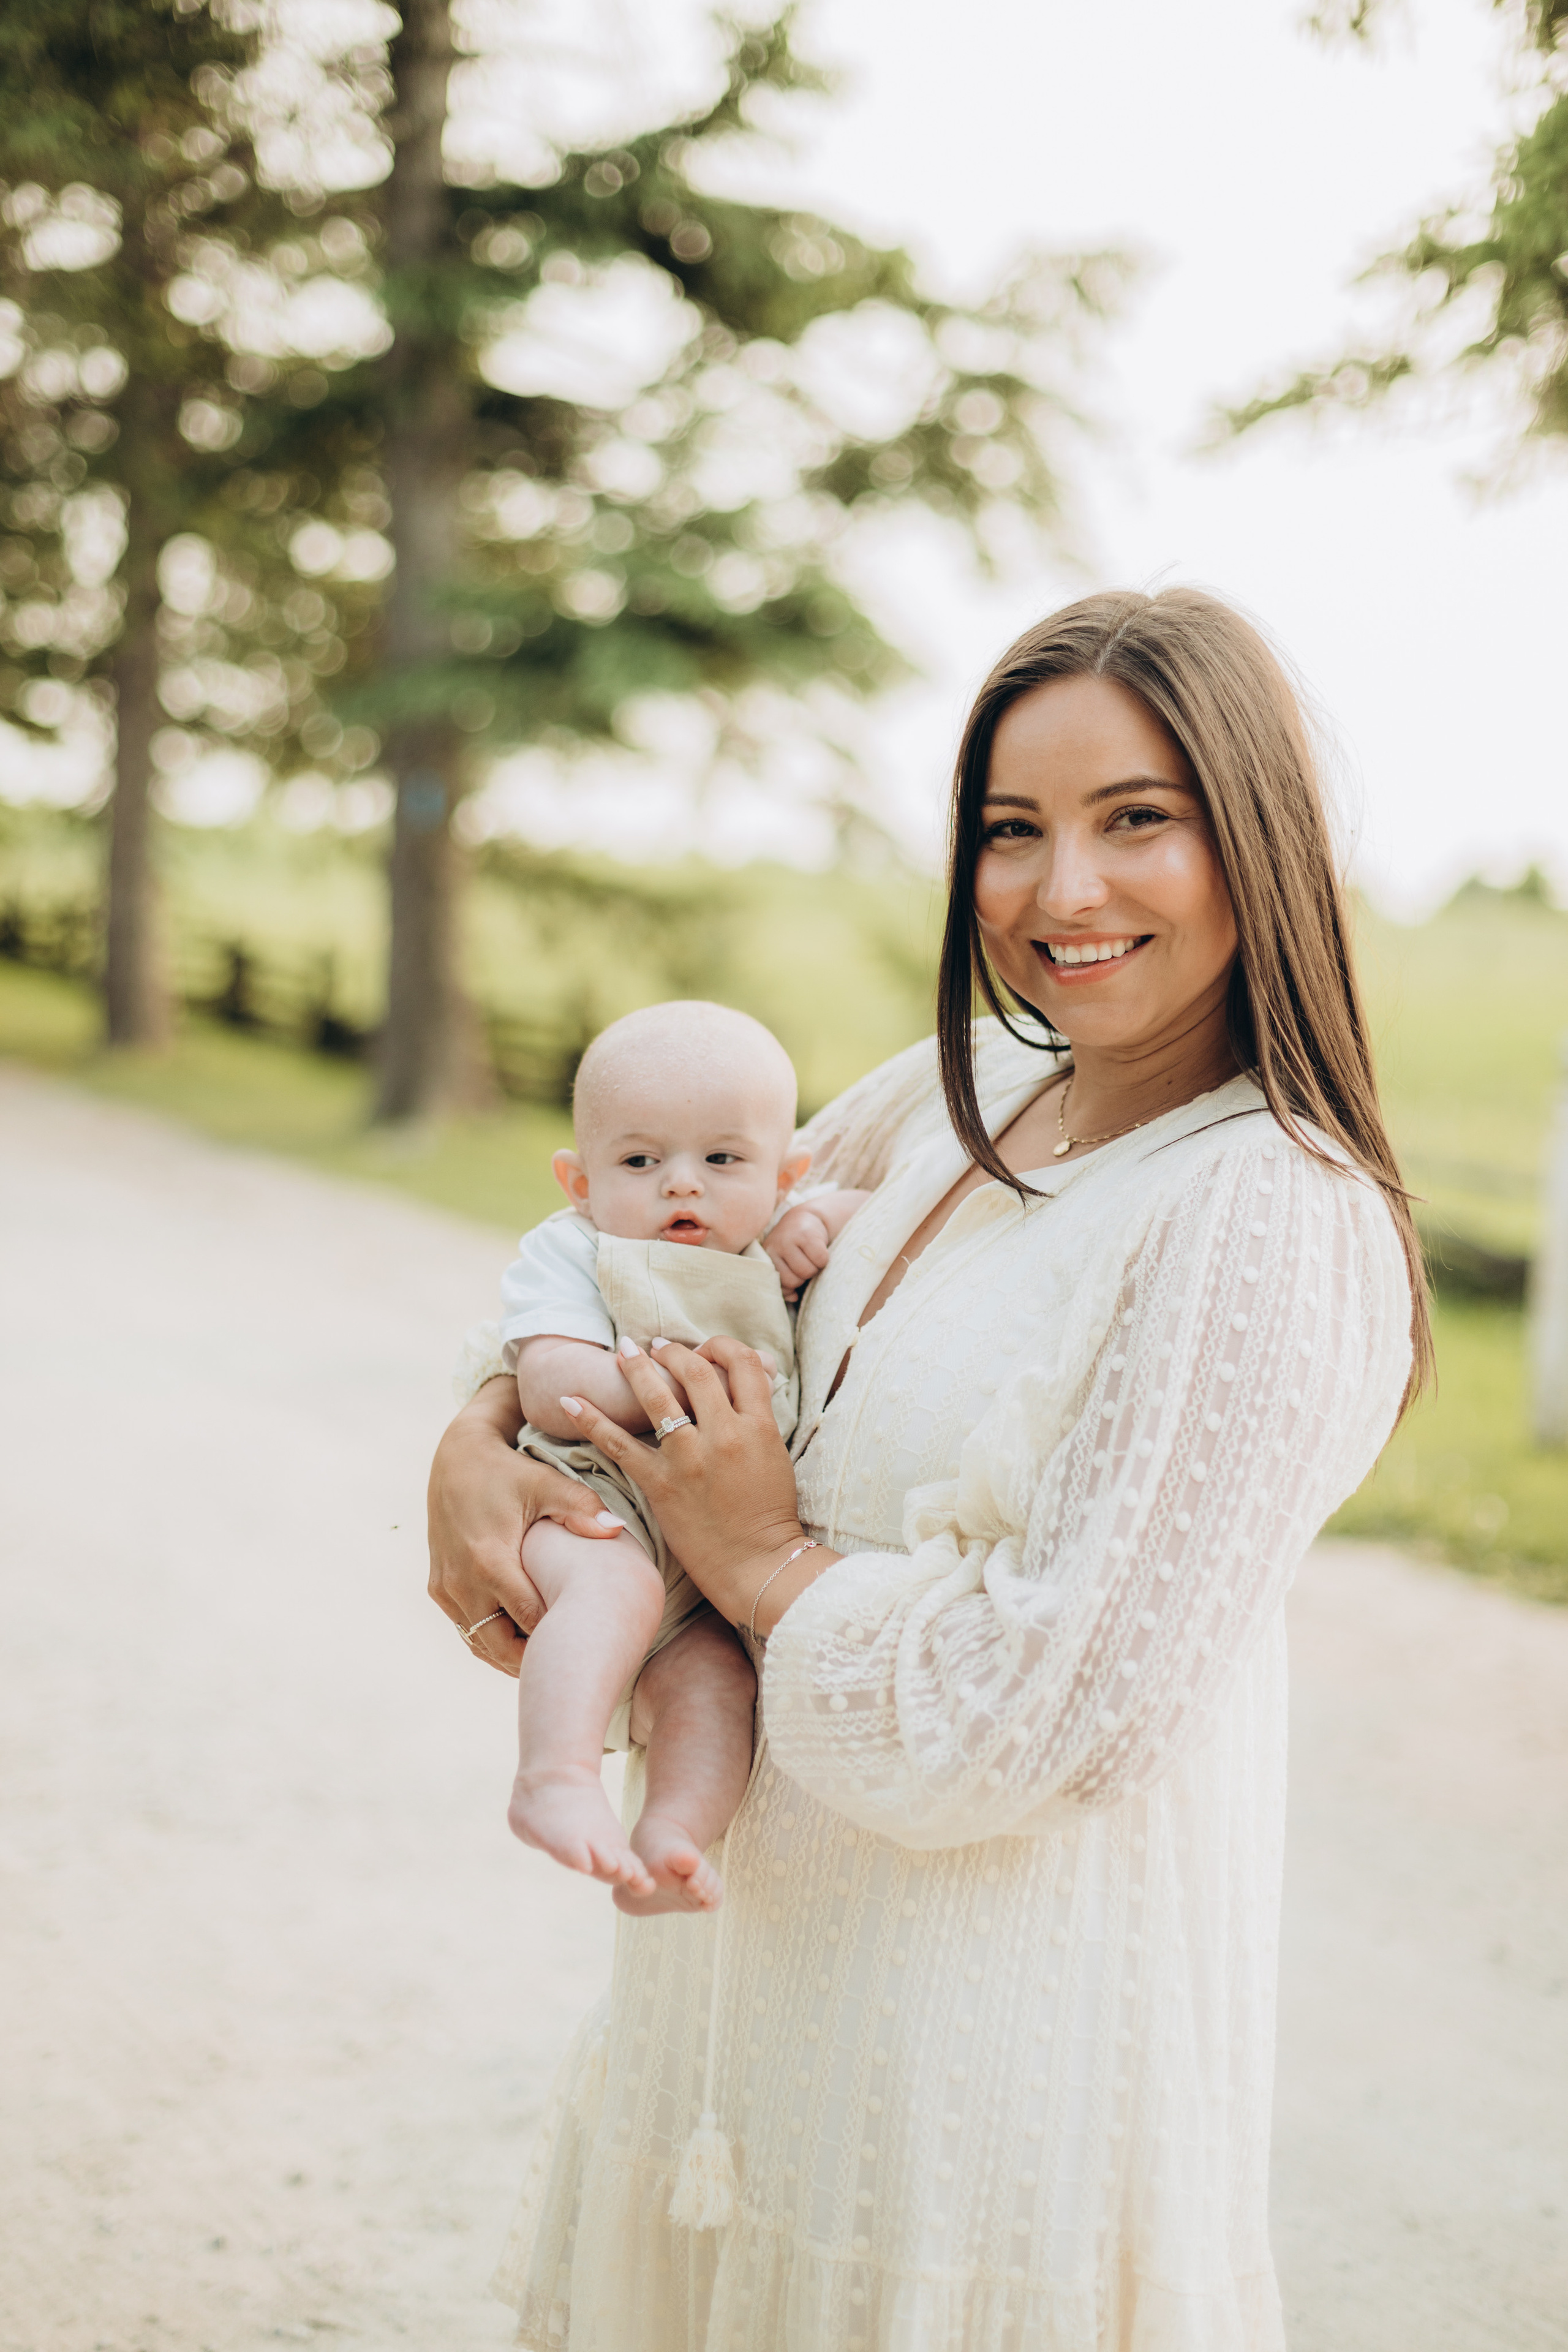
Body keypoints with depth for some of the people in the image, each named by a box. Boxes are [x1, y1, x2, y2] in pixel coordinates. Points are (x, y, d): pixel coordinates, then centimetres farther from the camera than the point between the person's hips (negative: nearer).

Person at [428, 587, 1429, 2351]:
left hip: (994, 2007, -7)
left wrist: (761, 1562, -12)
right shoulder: (964, 1094, 1)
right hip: (779, 1926, 8)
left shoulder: (1277, 1227, -22)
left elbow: (1031, 1717, -23)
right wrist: (482, 1438, -2)